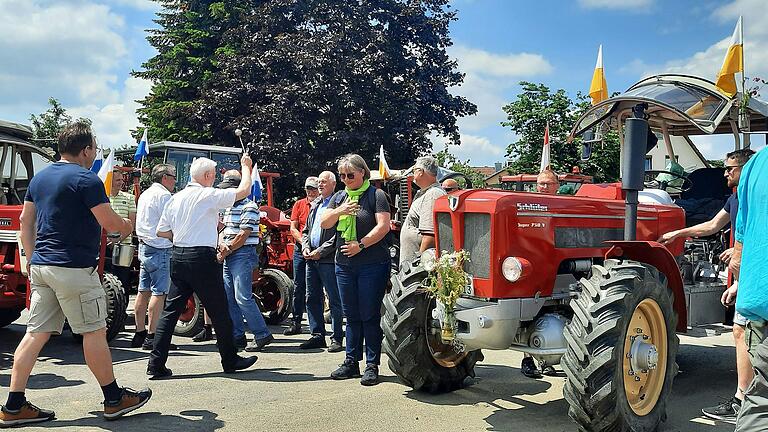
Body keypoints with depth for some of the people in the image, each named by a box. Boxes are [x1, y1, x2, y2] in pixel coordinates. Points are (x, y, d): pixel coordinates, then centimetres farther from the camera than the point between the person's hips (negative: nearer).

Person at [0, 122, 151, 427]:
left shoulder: (40, 177, 14)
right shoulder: (86, 179, -13)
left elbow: (25, 221, 17)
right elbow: (109, 222, -14)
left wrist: (33, 259, 22)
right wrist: (127, 226, 7)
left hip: (41, 266, 8)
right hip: (74, 268, -8)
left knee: (36, 333, 9)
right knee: (94, 332, 1)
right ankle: (114, 399, 12)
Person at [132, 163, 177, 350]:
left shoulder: (145, 194, 19)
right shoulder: (163, 195, -11)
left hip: (144, 246, 10)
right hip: (159, 249, -10)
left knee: (144, 291, 11)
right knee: (159, 292, -7)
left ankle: (140, 333, 15)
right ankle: (152, 336, -7)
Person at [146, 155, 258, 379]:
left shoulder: (175, 198, 11)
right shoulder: (209, 195, -9)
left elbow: (161, 231, 12)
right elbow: (244, 190, -5)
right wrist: (246, 166, 10)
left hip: (178, 256, 7)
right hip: (202, 257, -7)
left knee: (171, 310, 8)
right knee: (219, 311, 6)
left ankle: (156, 364, 5)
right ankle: (230, 360, 17)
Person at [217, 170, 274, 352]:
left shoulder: (249, 207, -10)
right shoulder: (228, 207, 19)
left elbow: (243, 236, -15)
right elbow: (224, 230, 18)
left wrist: (226, 251, -9)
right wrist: (222, 244, -4)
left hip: (243, 255, -9)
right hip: (229, 257, 9)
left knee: (243, 297, -13)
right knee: (229, 298, 8)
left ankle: (262, 335, -5)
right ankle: (237, 336, 15)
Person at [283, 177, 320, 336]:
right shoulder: (299, 204, 8)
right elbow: (293, 228, 5)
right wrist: (304, 242, -10)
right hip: (300, 249, 3)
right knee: (298, 287, 7)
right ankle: (296, 322, 14)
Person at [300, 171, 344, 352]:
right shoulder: (315, 204, 19)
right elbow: (306, 230, 22)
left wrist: (320, 252, -15)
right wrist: (305, 247, 4)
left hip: (328, 259, -8)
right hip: (311, 257, 8)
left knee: (335, 301, -1)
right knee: (312, 298, 11)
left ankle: (337, 338, 5)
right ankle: (317, 336, 20)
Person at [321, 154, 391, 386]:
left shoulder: (376, 195, -3)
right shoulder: (339, 197, 14)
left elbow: (383, 226, -13)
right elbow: (324, 223, 7)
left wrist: (361, 245, -17)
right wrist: (339, 211, -11)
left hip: (373, 265, -5)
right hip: (344, 265, 6)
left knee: (370, 316, -1)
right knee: (352, 316, 12)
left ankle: (372, 365, 7)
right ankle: (351, 362, 20)